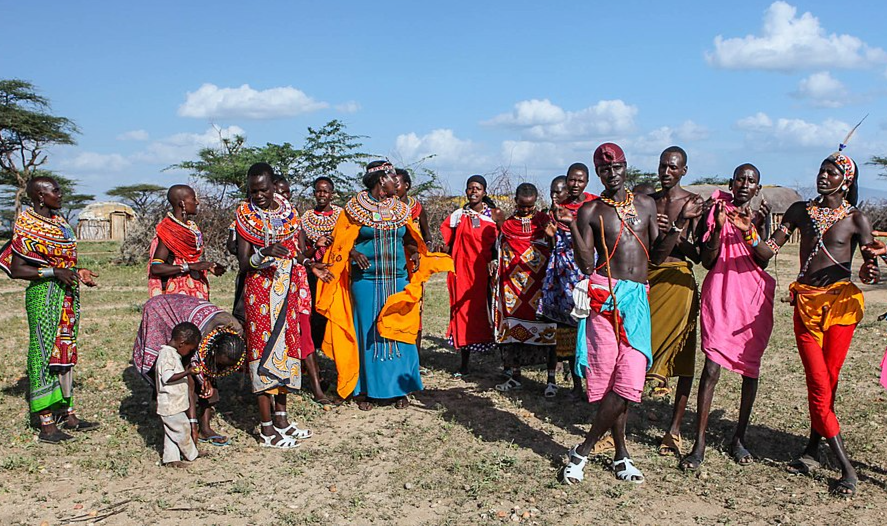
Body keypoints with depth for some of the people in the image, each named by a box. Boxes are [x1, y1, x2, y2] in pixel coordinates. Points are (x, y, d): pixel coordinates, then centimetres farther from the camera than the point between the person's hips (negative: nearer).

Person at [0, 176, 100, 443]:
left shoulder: (58, 221, 13)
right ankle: (46, 424, 2)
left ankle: (68, 414, 20)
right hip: (44, 295, -8)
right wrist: (54, 272, -21)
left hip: (68, 295, 8)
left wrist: (78, 272, 7)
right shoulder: (26, 225, -10)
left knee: (66, 353, 12)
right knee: (45, 354, -4)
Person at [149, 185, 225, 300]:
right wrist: (190, 267, -23)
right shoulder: (169, 231, -13)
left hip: (196, 291, 7)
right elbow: (155, 268, -19)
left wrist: (209, 266, 5)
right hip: (178, 291, -7)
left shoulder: (193, 228, 11)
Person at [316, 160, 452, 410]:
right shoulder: (355, 208, -1)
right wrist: (354, 254, -19)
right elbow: (342, 242, 0)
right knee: (367, 333, 2)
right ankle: (365, 390, 13)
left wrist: (415, 252, -2)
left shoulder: (400, 209, 11)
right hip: (366, 280, -3)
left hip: (397, 280, 3)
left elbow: (409, 238, 18)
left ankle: (399, 388, 14)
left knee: (398, 332, 4)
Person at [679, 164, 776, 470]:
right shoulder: (717, 211, 4)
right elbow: (707, 261, -1)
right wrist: (718, 227, -14)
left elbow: (763, 260, -4)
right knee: (712, 367, -10)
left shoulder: (761, 217, 9)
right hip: (720, 293, -2)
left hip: (754, 296, 2)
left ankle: (739, 439, 21)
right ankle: (699, 445, -7)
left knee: (750, 368, 6)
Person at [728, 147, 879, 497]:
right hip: (806, 302, 2)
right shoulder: (801, 211, 9)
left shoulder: (856, 219, 2)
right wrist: (749, 232, -13)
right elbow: (769, 250, 5)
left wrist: (868, 273, -19)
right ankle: (847, 469, 5)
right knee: (819, 384, -3)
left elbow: (870, 264, 3)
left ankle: (812, 450, 18)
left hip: (840, 301, -2)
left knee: (827, 382, 0)